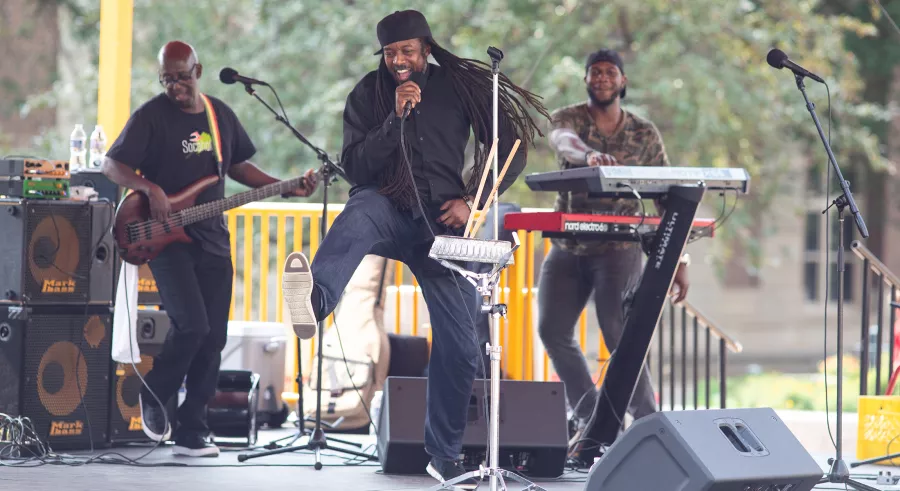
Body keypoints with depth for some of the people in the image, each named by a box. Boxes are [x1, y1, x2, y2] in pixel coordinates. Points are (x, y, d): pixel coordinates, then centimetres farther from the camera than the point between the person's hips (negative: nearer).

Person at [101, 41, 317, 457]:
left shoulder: (221, 114, 10)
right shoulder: (151, 116, -7)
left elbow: (239, 166, 21)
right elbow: (112, 165, -10)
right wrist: (150, 188, -26)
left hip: (211, 239, 6)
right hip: (165, 237, -6)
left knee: (213, 337, 2)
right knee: (191, 324, -20)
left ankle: (191, 433, 10)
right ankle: (154, 397, 6)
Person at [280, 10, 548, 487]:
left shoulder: (460, 87, 3)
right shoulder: (369, 94, 2)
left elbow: (510, 148, 8)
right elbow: (354, 167, -7)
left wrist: (472, 201, -3)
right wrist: (397, 118, -17)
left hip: (440, 219, 2)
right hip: (387, 207, -2)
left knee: (459, 345, -3)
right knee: (357, 217, -41)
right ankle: (314, 299, -74)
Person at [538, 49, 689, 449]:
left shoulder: (644, 134, 4)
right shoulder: (566, 118, 1)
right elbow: (565, 142, -26)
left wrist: (678, 262, -4)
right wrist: (590, 154, -51)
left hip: (619, 246, -2)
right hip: (567, 246, 3)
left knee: (617, 330, -16)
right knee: (552, 330, -2)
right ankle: (589, 419, 12)